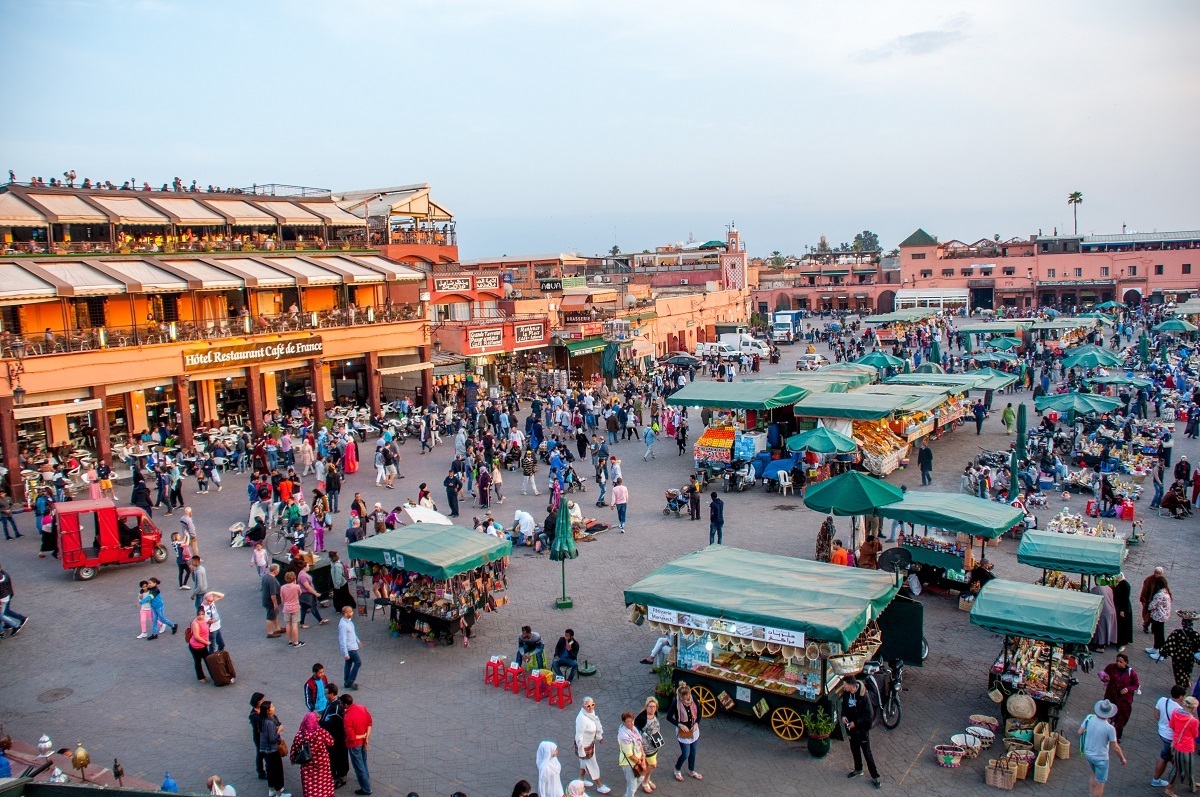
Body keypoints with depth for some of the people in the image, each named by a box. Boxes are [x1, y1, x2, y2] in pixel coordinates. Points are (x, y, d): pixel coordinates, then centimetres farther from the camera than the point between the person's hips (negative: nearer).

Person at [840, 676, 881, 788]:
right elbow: (844, 704, 9)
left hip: (862, 728, -6)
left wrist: (856, 722, -24)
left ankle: (875, 776, 19)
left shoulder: (863, 696, -29)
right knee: (854, 749, 22)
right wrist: (843, 715, -9)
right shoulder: (846, 693, -10)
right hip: (851, 726, 6)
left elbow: (869, 715, -22)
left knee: (866, 752, 4)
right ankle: (858, 769, 43)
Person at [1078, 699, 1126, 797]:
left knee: (1094, 774, 30)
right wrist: (1122, 758, 3)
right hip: (1100, 758, -6)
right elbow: (1115, 747, -15)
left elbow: (1080, 732, -4)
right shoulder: (1110, 728, -27)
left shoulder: (1089, 718, -14)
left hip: (1088, 753, 6)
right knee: (1100, 783, 12)